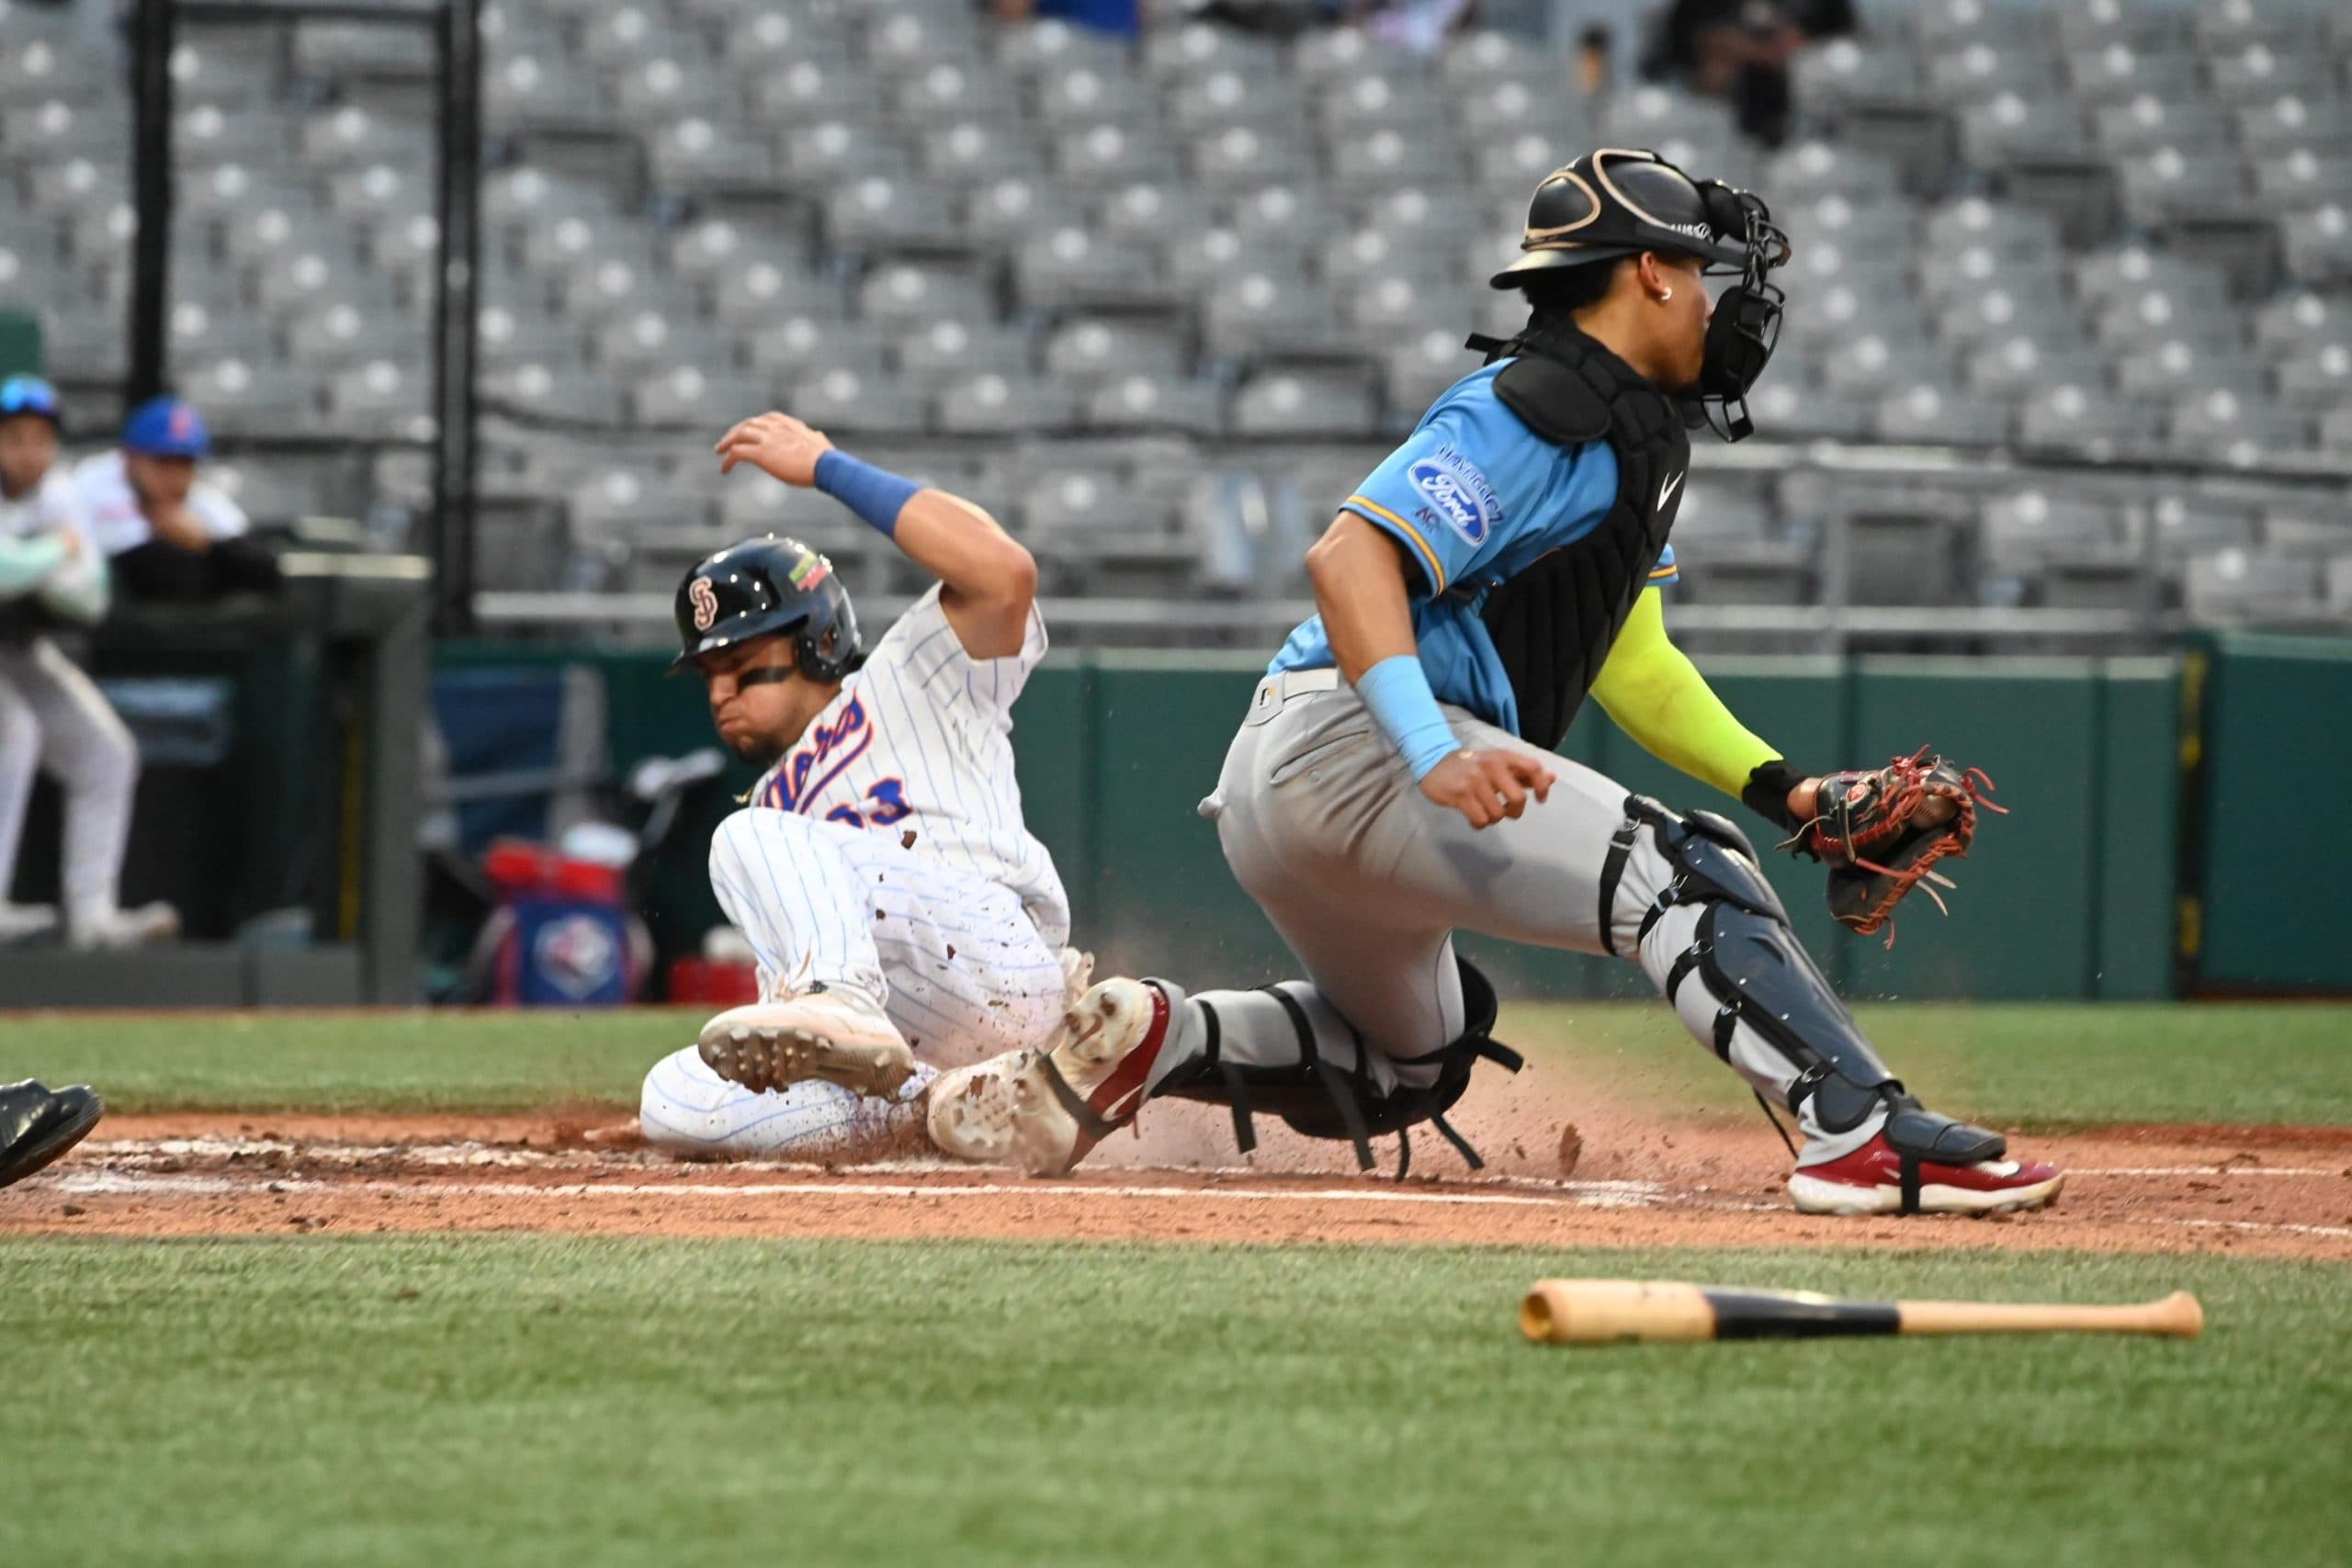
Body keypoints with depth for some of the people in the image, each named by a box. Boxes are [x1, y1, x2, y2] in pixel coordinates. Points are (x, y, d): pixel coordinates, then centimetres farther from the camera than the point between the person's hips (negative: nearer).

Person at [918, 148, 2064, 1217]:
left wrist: (1788, 792, 11)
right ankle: (1864, 1137, -32)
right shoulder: (1531, 411, -12)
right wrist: (1431, 752, -37)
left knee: (1414, 1063, 28)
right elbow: (1350, 555, -25)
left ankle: (1147, 1037, 10)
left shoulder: (1630, 436, 20)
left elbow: (1630, 664, 22)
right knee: (1679, 875, -20)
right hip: (1343, 742, -11)